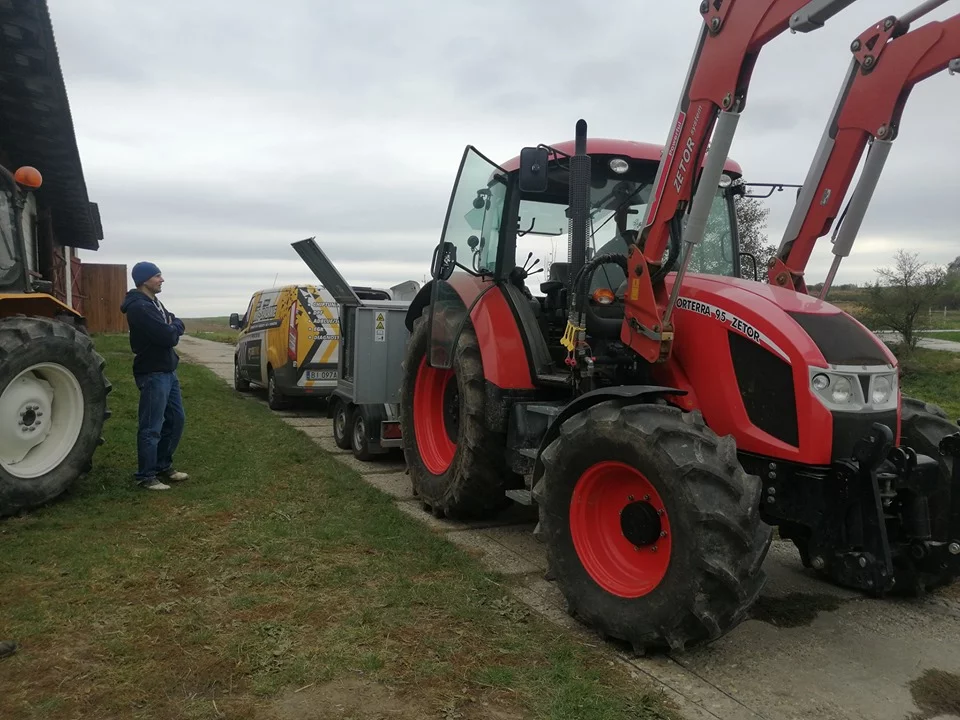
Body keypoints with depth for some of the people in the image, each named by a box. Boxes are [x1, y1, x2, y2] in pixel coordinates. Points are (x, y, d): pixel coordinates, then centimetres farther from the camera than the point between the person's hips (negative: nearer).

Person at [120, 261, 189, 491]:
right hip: (153, 374, -10)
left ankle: (163, 466, 28)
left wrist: (172, 326, -10)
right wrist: (175, 326, -4)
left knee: (176, 419, 16)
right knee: (152, 428, -3)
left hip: (168, 371, 10)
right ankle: (146, 476, 8)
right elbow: (168, 337, -24)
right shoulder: (139, 307, -18)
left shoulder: (154, 303, 15)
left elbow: (175, 329, 12)